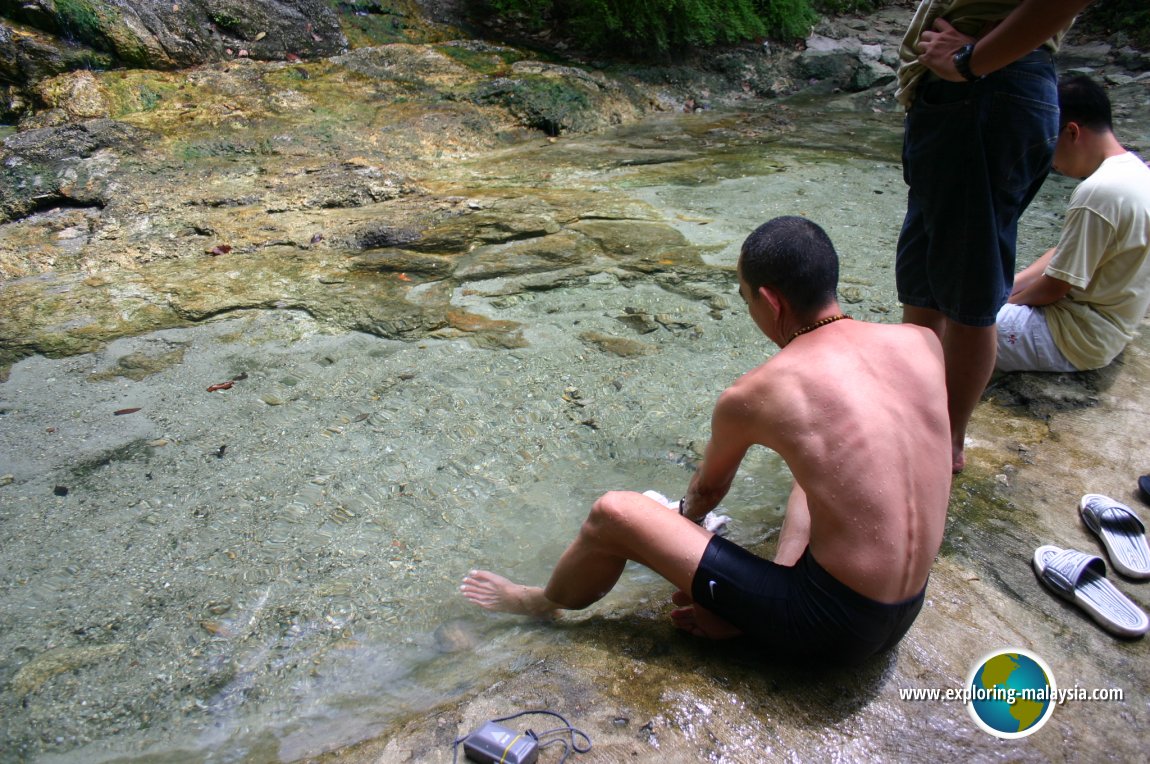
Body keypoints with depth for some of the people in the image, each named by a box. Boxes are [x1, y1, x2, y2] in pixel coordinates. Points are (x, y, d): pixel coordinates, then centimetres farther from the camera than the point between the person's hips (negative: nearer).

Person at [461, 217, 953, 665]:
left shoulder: (749, 397, -17)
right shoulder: (923, 342, -4)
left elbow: (707, 488, 6)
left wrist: (687, 515, 30)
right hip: (908, 612, 6)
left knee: (613, 514, 0)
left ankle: (542, 603, 31)